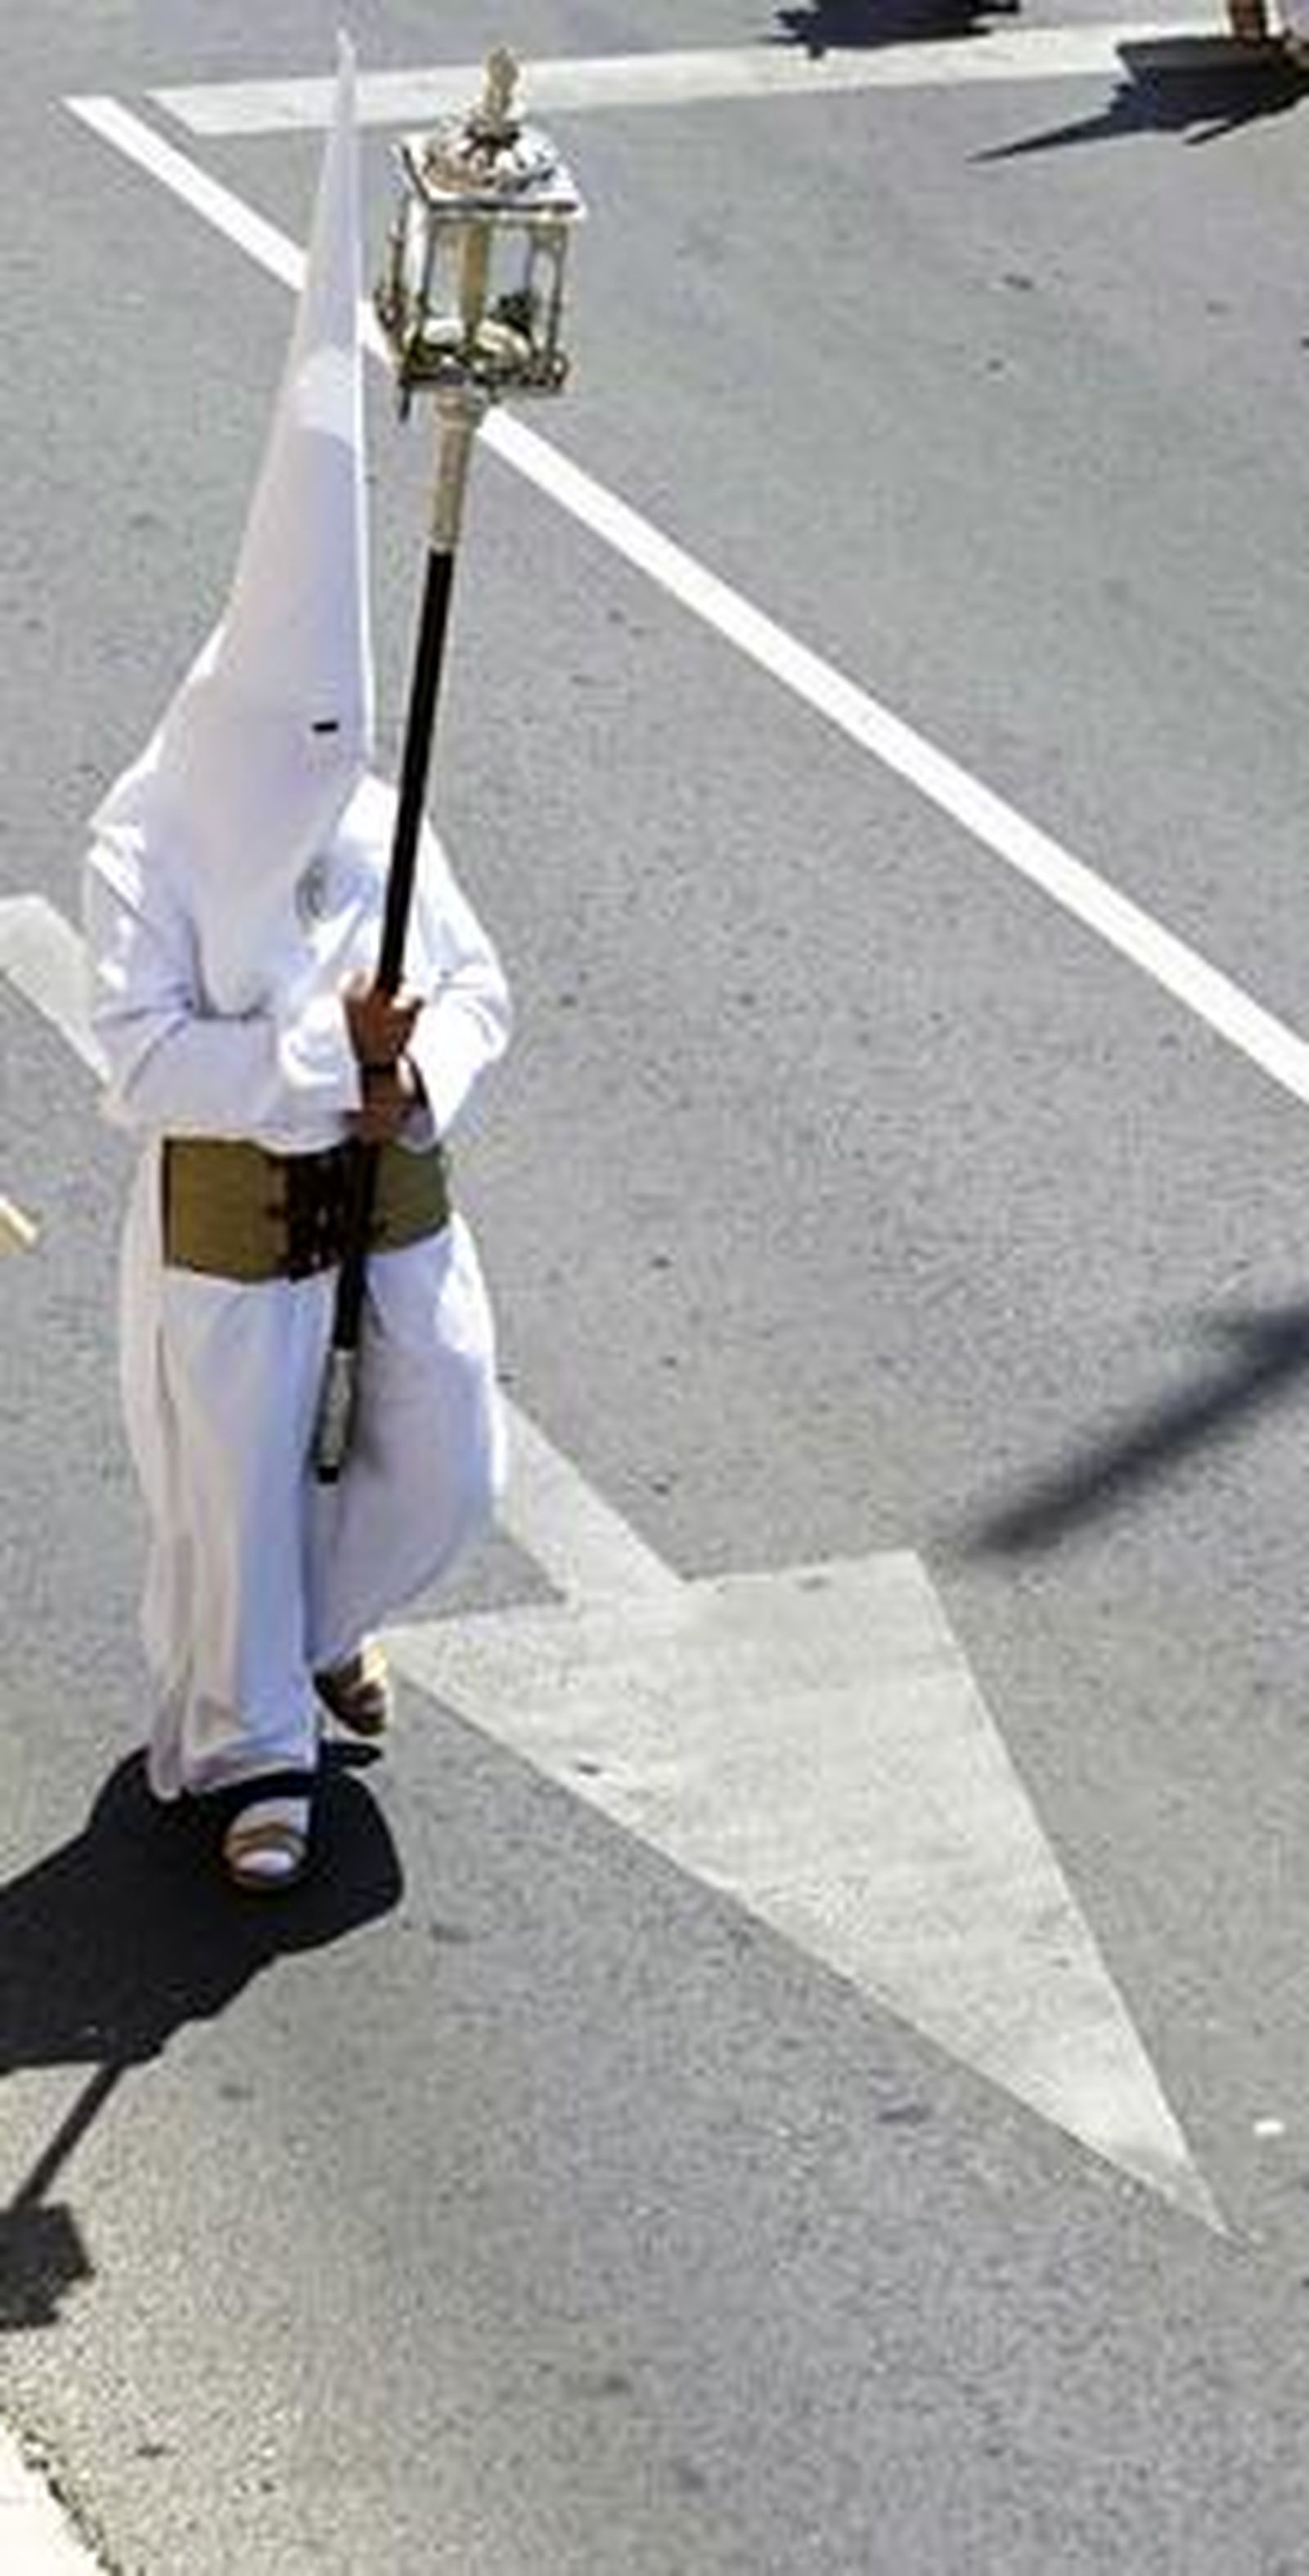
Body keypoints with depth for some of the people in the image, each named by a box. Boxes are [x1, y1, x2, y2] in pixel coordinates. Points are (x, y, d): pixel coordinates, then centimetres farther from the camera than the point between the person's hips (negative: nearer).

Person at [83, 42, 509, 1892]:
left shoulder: (381, 822, -3)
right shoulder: (147, 849, -18)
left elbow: (477, 989, 1)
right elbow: (142, 1061, -23)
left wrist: (421, 1077, -20)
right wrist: (323, 1053, -27)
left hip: (394, 1199, 5)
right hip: (232, 1222, -5)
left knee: (450, 1467, 15)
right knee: (237, 1494, 8)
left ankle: (323, 1627, 46)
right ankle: (255, 1754, 30)